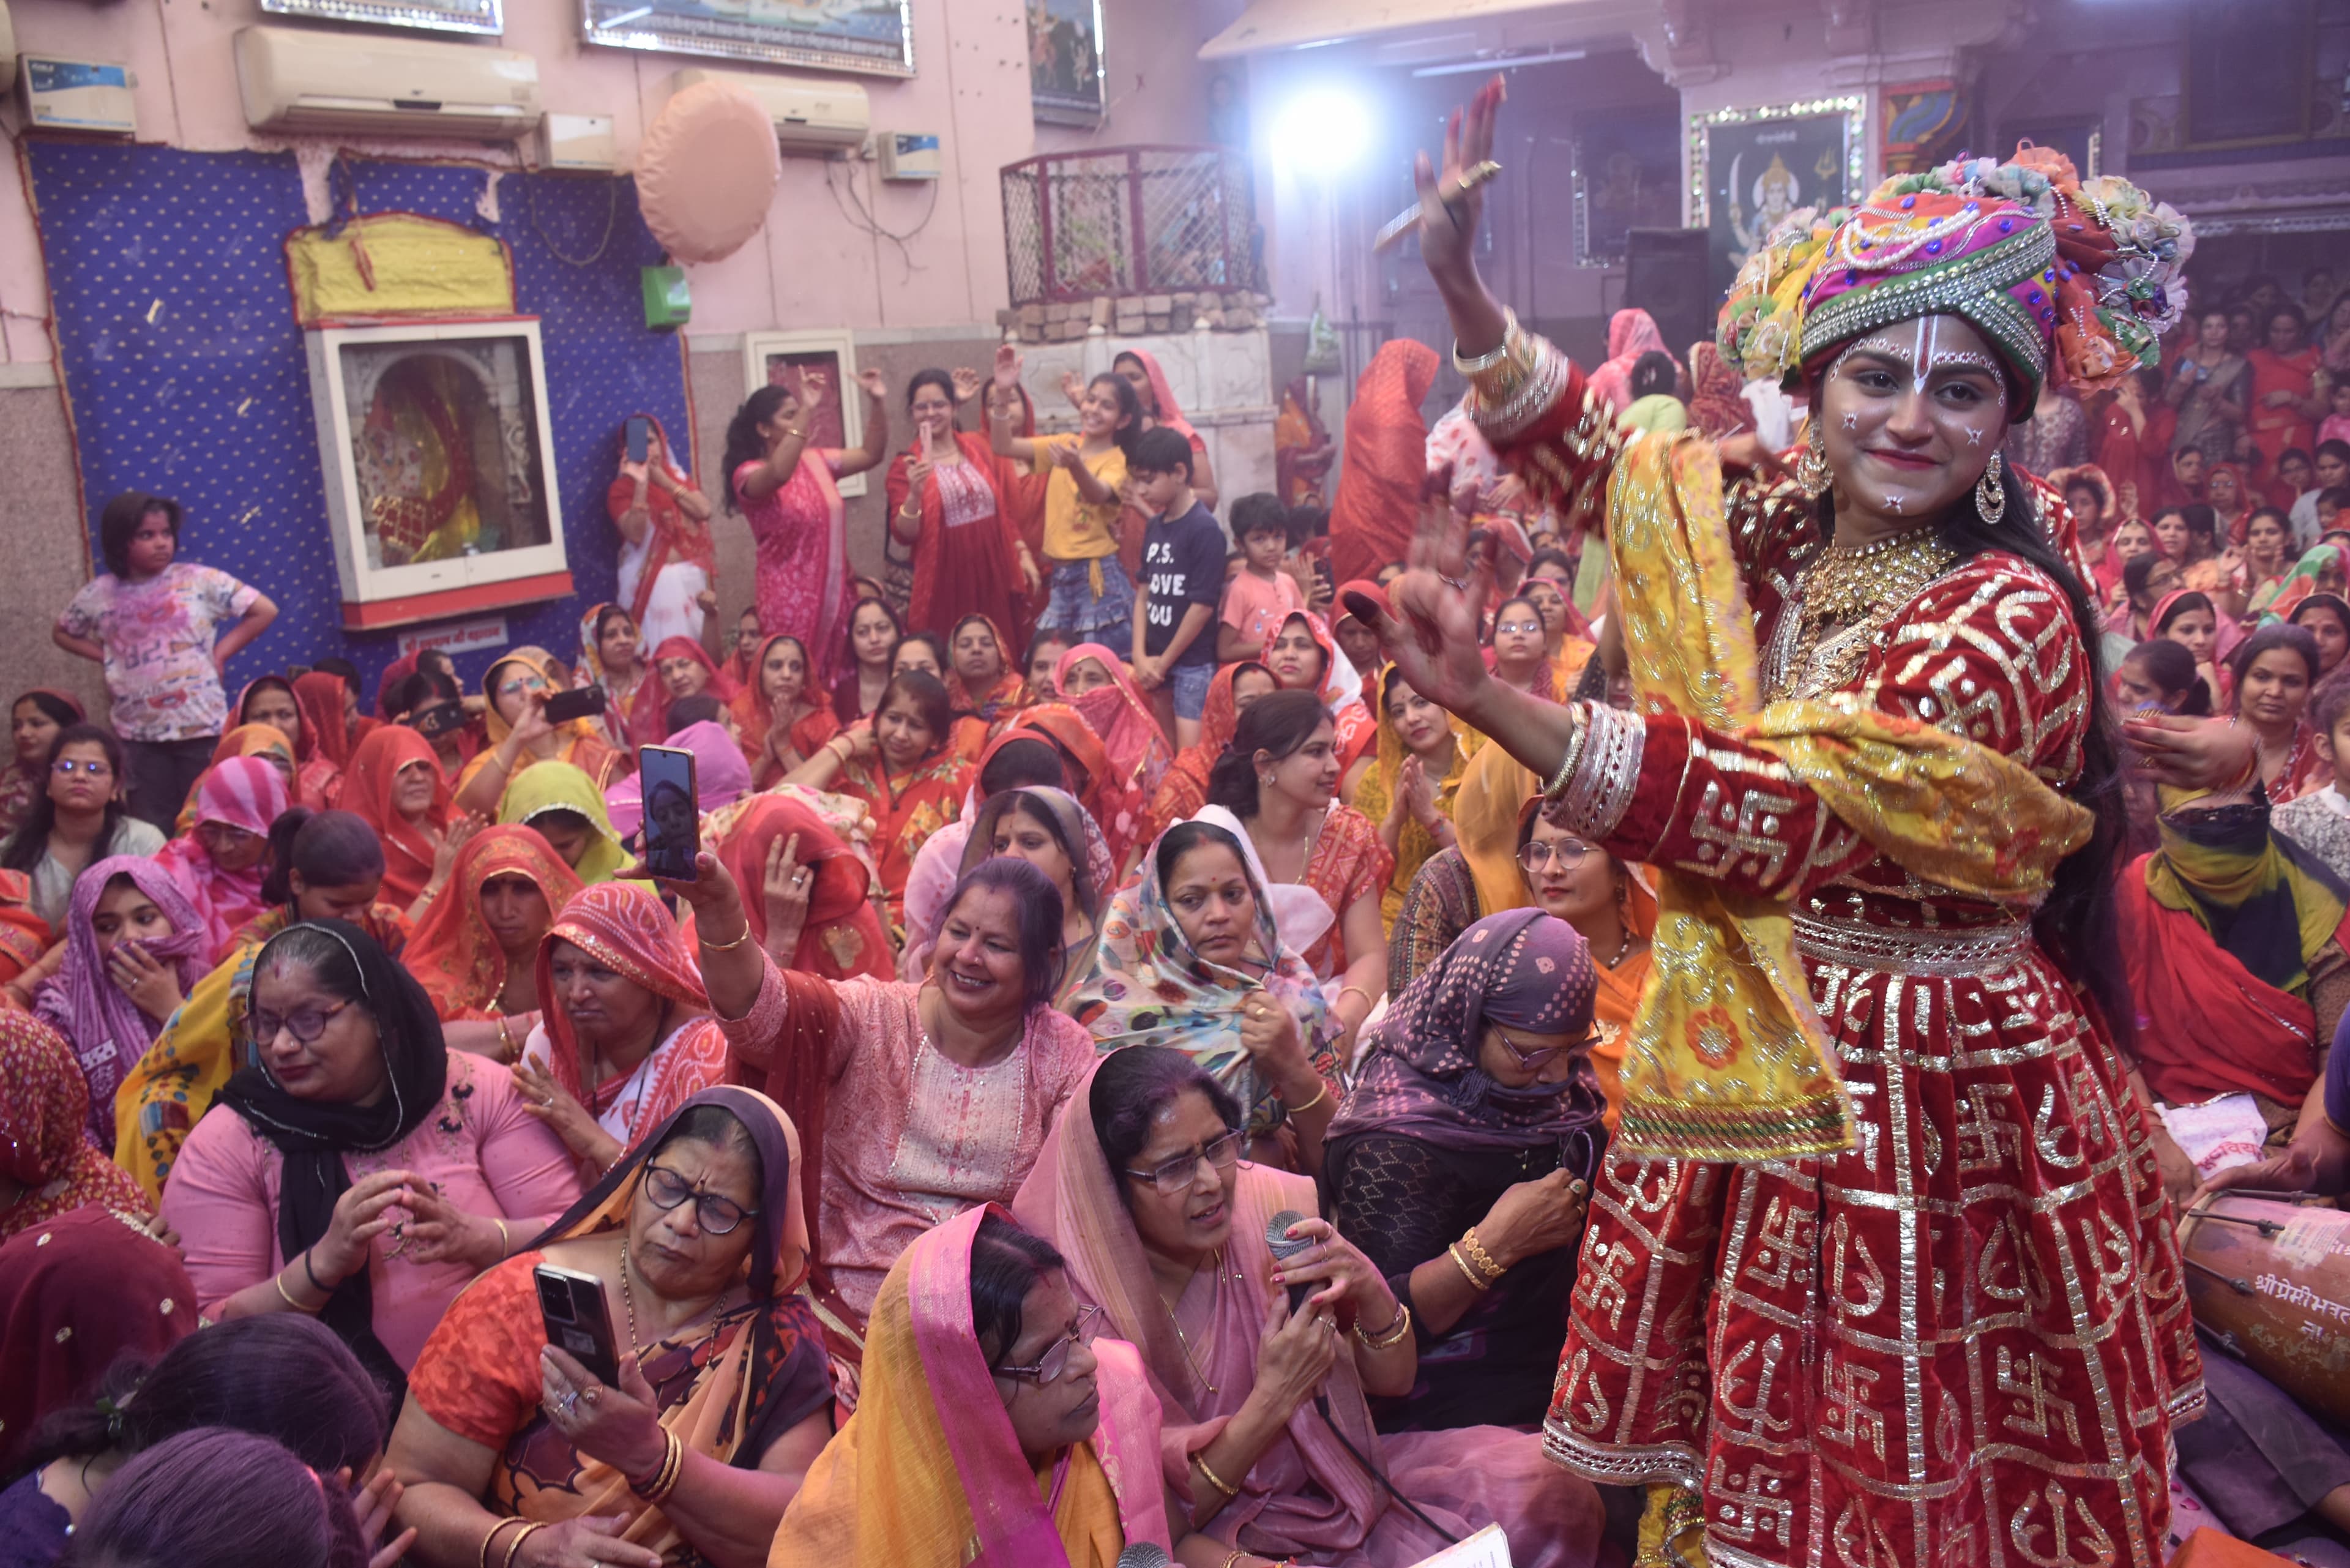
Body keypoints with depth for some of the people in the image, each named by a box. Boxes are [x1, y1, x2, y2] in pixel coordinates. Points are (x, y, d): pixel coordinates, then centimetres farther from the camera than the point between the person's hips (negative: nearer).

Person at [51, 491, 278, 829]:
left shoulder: (200, 580, -4)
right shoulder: (99, 594, 3)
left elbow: (265, 611, -2)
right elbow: (63, 633, 20)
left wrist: (221, 652, -4)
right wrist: (106, 658, 5)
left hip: (202, 727, -2)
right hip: (138, 734, 2)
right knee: (151, 829, 7)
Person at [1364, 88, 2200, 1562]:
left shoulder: (2007, 614, -20)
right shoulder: (1772, 533, 0)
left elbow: (1791, 811, -31)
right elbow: (1588, 450, 13)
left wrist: (1486, 698, -40)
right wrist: (1460, 280, 0)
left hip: (1933, 1079, -6)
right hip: (1760, 1064, 6)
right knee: (1750, 1436, 20)